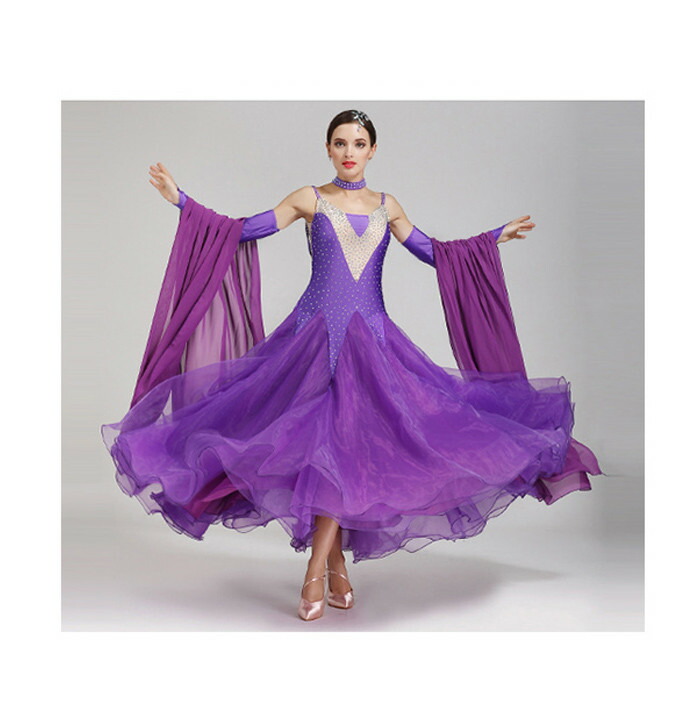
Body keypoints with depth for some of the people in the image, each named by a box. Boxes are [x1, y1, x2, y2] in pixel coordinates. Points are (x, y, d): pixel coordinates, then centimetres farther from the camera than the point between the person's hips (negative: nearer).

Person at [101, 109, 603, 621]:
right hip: (317, 334, -2)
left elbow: (435, 252, 20)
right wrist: (181, 199, -4)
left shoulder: (386, 206, 13)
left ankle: (316, 570, -1)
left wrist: (496, 237, 20)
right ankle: (337, 565, 12)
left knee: (351, 442, -9)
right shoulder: (309, 200, 6)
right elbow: (241, 231, 3)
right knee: (326, 440, -4)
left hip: (370, 337, 2)